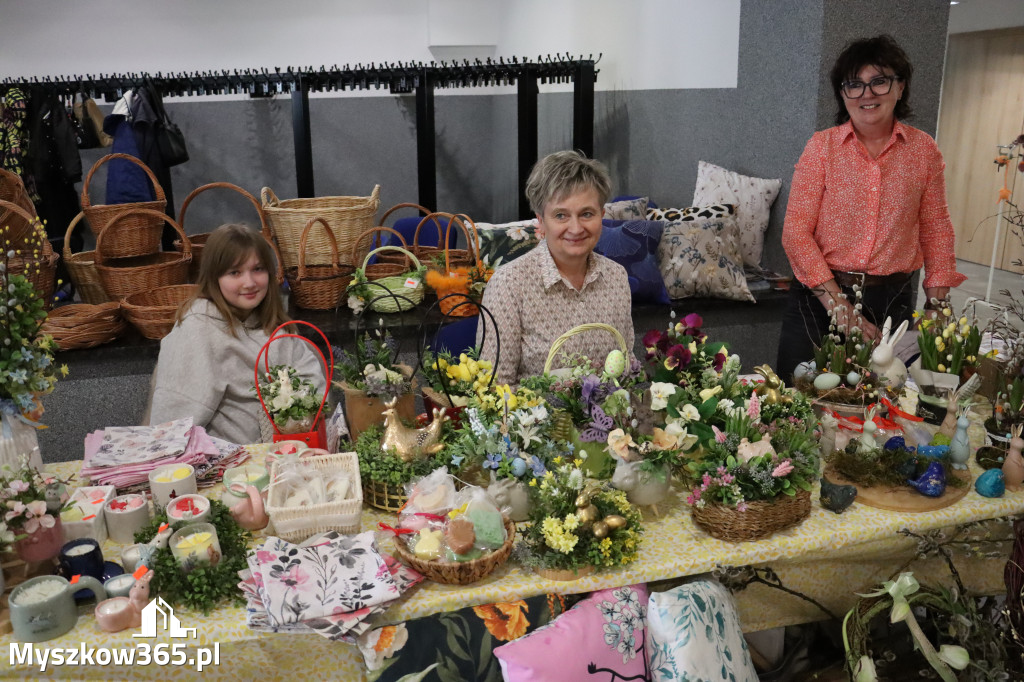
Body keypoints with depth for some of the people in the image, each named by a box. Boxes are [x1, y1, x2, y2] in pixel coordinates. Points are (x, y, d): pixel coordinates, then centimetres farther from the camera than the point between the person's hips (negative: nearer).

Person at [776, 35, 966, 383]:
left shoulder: (924, 150, 3)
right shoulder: (821, 146, -3)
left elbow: (936, 232, 8)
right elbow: (796, 231, -8)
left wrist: (937, 308, 0)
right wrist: (840, 306, -15)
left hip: (892, 300, 1)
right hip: (820, 295, -1)